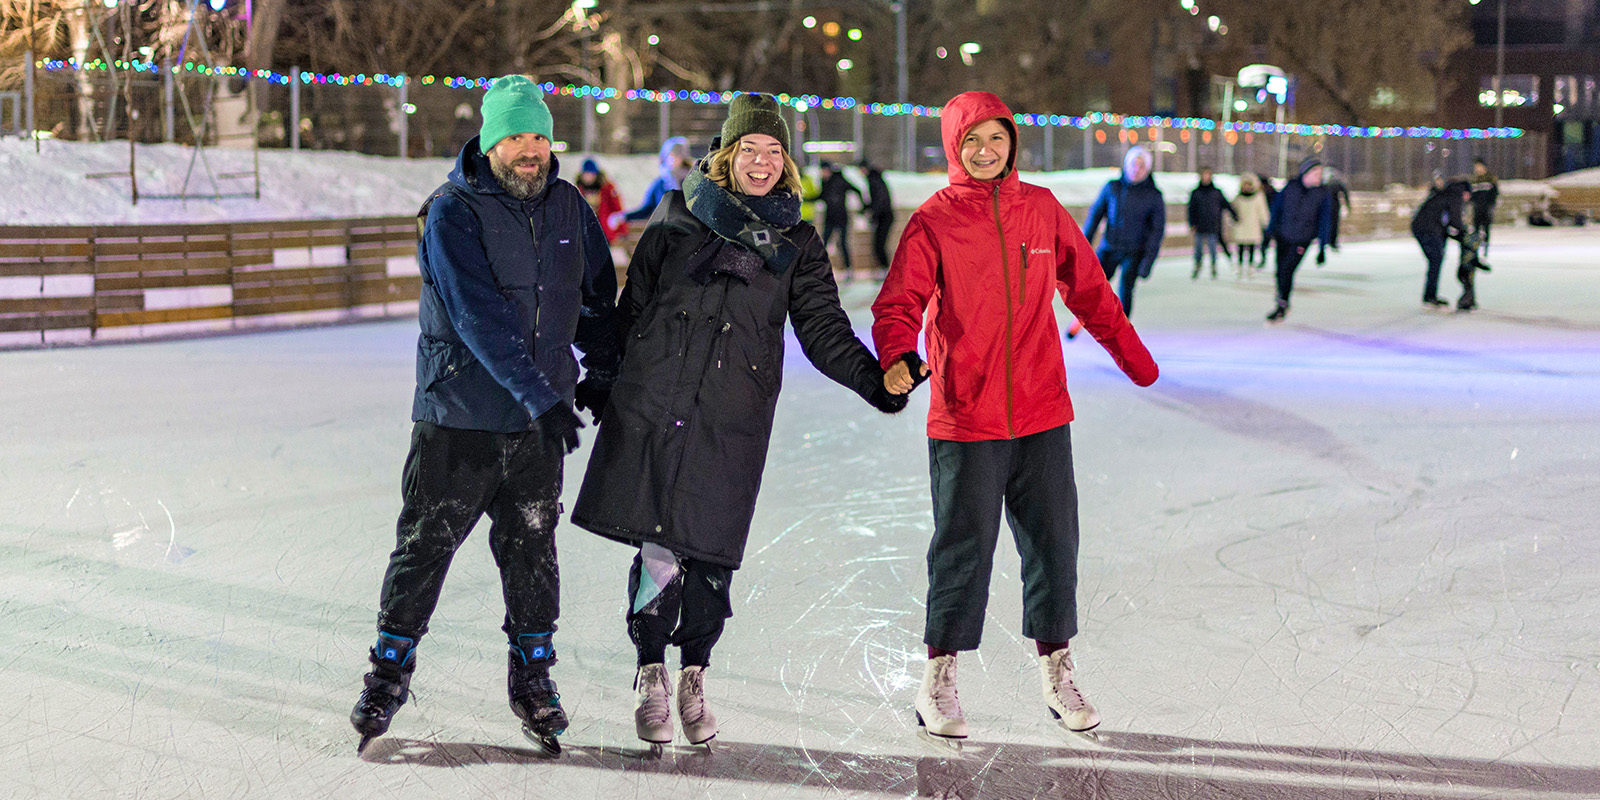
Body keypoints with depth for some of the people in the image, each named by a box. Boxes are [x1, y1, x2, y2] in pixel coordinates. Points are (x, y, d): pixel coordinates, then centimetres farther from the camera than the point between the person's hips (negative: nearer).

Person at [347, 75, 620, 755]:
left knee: (532, 548, 9)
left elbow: (598, 291, 20)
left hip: (538, 418, 4)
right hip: (458, 413, -4)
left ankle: (532, 674, 23)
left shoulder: (568, 208, 5)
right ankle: (390, 670, 18)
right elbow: (480, 317, -21)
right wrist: (540, 397, -26)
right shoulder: (453, 214, -12)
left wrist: (601, 368, 15)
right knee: (426, 542, 3)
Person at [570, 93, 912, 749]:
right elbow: (631, 307, 14)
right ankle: (651, 675, 11)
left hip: (734, 419, 1)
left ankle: (693, 677, 18)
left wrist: (875, 381, -8)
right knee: (659, 548, -5)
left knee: (712, 551, 0)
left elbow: (824, 330, 6)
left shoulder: (795, 244, 11)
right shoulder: (678, 220, 8)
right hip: (655, 405, -1)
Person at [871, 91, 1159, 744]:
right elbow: (898, 303, -9)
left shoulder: (1041, 210, 7)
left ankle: (1057, 676, 23)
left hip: (1042, 413, 4)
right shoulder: (933, 222, -3)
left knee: (1054, 543, 9)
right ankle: (938, 682, 15)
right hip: (964, 419, -3)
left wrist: (1134, 357, 24)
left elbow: (1088, 289, 17)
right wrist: (898, 356, -30)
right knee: (964, 548, 1)